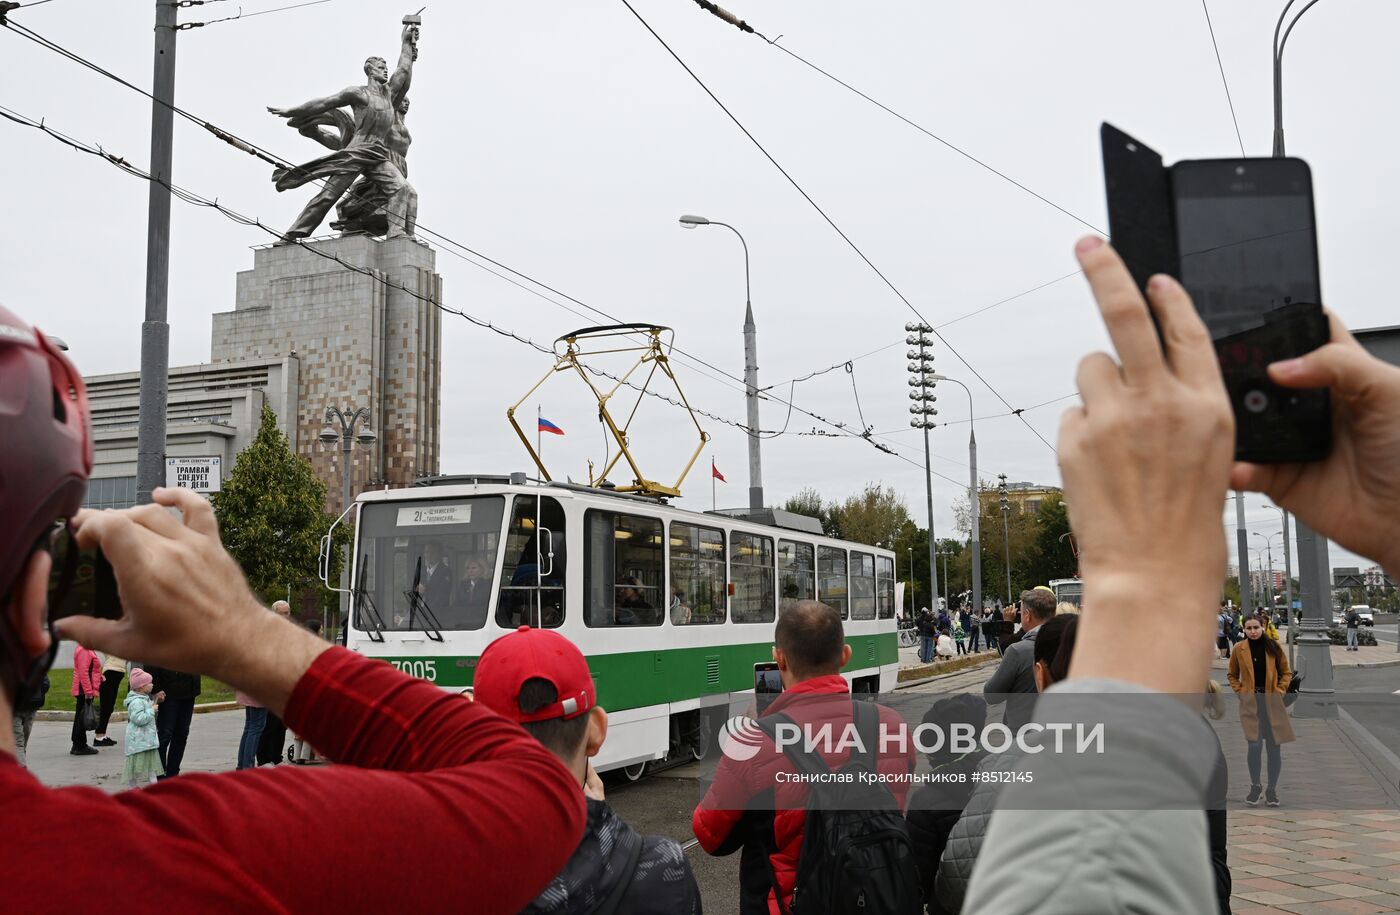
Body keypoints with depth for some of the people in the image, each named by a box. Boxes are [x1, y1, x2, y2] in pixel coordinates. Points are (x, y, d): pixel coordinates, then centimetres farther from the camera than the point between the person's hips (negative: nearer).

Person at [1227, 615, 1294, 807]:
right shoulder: (1239, 649, -1)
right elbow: (1232, 675, 11)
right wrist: (1240, 692, -2)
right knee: (1255, 746, -11)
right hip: (1250, 703, -1)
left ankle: (1272, 789, 21)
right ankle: (1255, 786, 11)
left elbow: (1286, 673, 9)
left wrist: (1279, 691, -4)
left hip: (1272, 703, 1)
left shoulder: (1273, 647, -1)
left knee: (1274, 748, 5)